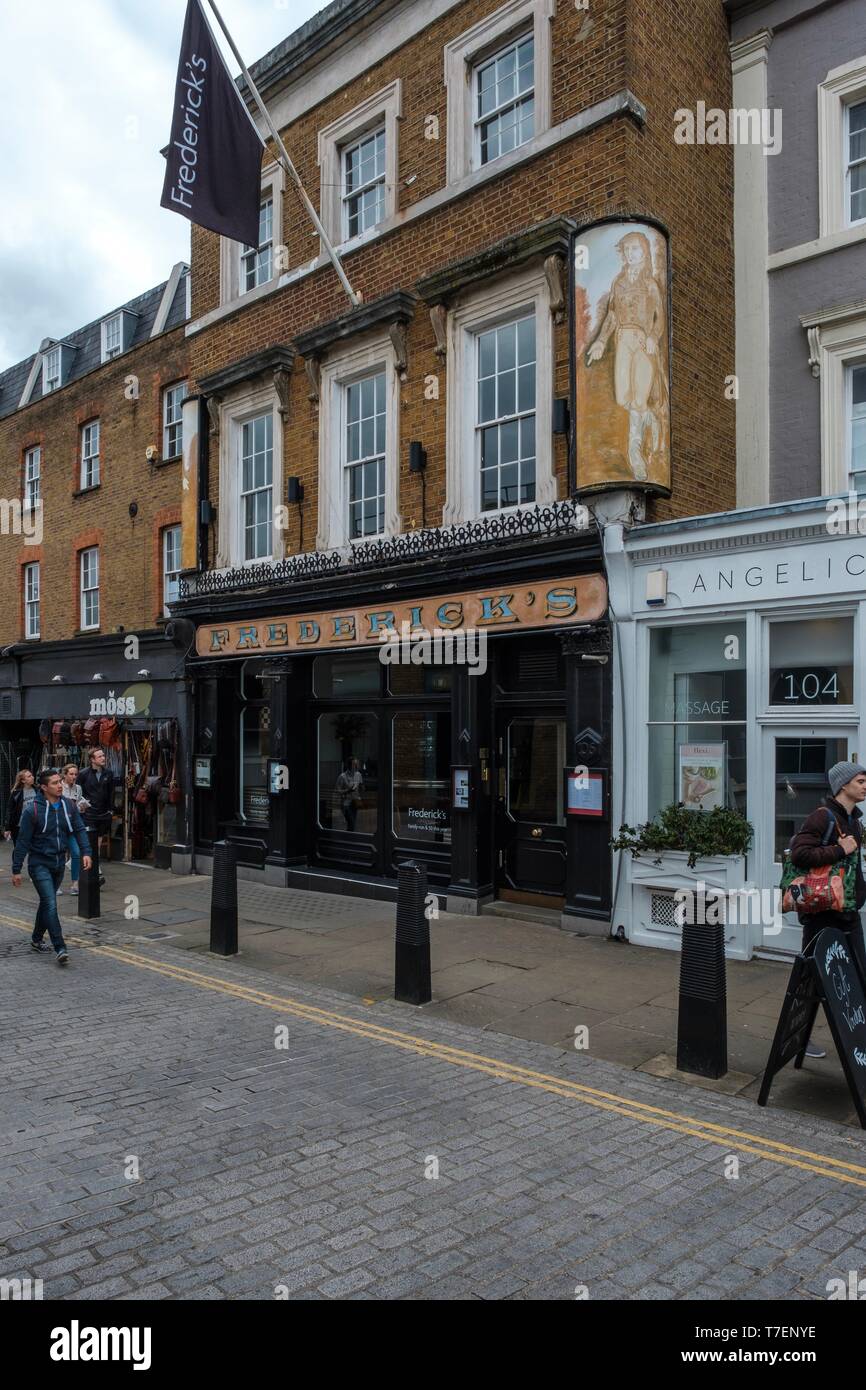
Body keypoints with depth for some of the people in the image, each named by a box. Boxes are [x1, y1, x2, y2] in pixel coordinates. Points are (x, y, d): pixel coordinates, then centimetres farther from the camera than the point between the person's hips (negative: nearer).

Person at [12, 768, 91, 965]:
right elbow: (22, 841, -9)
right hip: (39, 863, -5)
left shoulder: (68, 805, 0)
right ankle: (60, 949, -16)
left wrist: (85, 852, -13)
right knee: (50, 904, -14)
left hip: (59, 863, 5)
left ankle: (37, 939, 35)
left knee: (47, 902, 18)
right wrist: (16, 870, -7)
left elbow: (79, 830, 3)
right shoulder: (33, 810, -14)